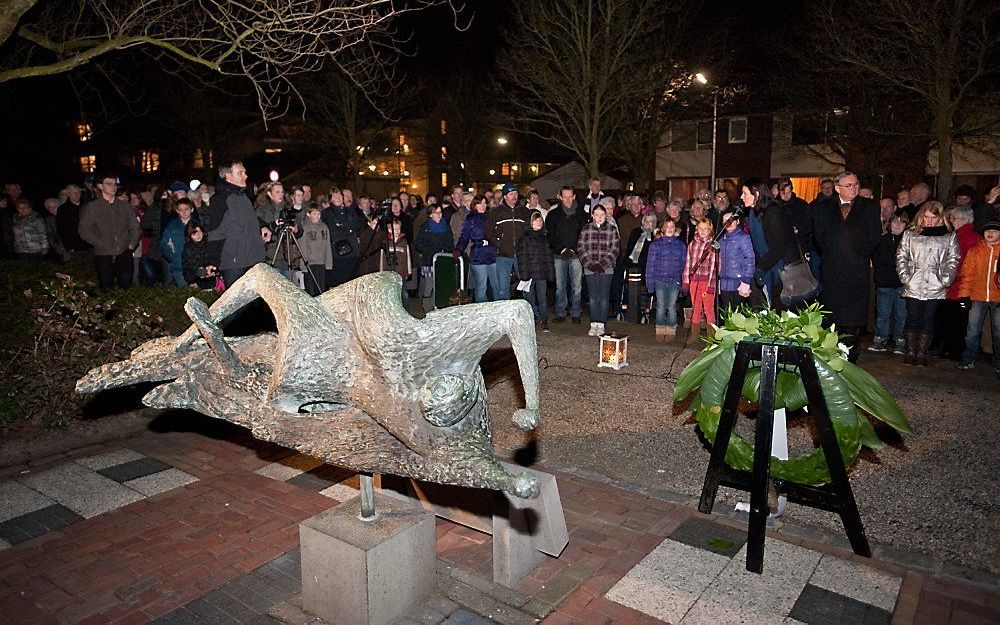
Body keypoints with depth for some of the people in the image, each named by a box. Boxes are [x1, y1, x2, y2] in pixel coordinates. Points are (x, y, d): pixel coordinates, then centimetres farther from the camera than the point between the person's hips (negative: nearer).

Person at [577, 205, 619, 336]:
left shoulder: (612, 229, 4)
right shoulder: (586, 229, 6)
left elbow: (614, 250, -1)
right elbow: (580, 248, 2)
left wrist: (602, 265, -10)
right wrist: (590, 264, -8)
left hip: (606, 268, -1)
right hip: (590, 269, 1)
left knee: (604, 297, 0)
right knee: (593, 297, 3)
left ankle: (601, 324, 7)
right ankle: (593, 324, 9)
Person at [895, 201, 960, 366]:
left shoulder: (949, 236, 7)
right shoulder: (910, 233, 7)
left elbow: (952, 260, 5)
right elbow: (901, 257, 5)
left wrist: (945, 279, -6)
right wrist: (905, 277, -5)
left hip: (935, 287, 0)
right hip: (913, 286, 0)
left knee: (928, 320, 4)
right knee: (912, 318, 2)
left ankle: (922, 352, 11)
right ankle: (910, 351, 9)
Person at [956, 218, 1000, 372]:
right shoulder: (974, 251, 6)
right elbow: (967, 274, 3)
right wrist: (965, 294, -4)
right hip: (977, 298, 1)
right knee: (972, 330, 3)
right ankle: (968, 359, 13)